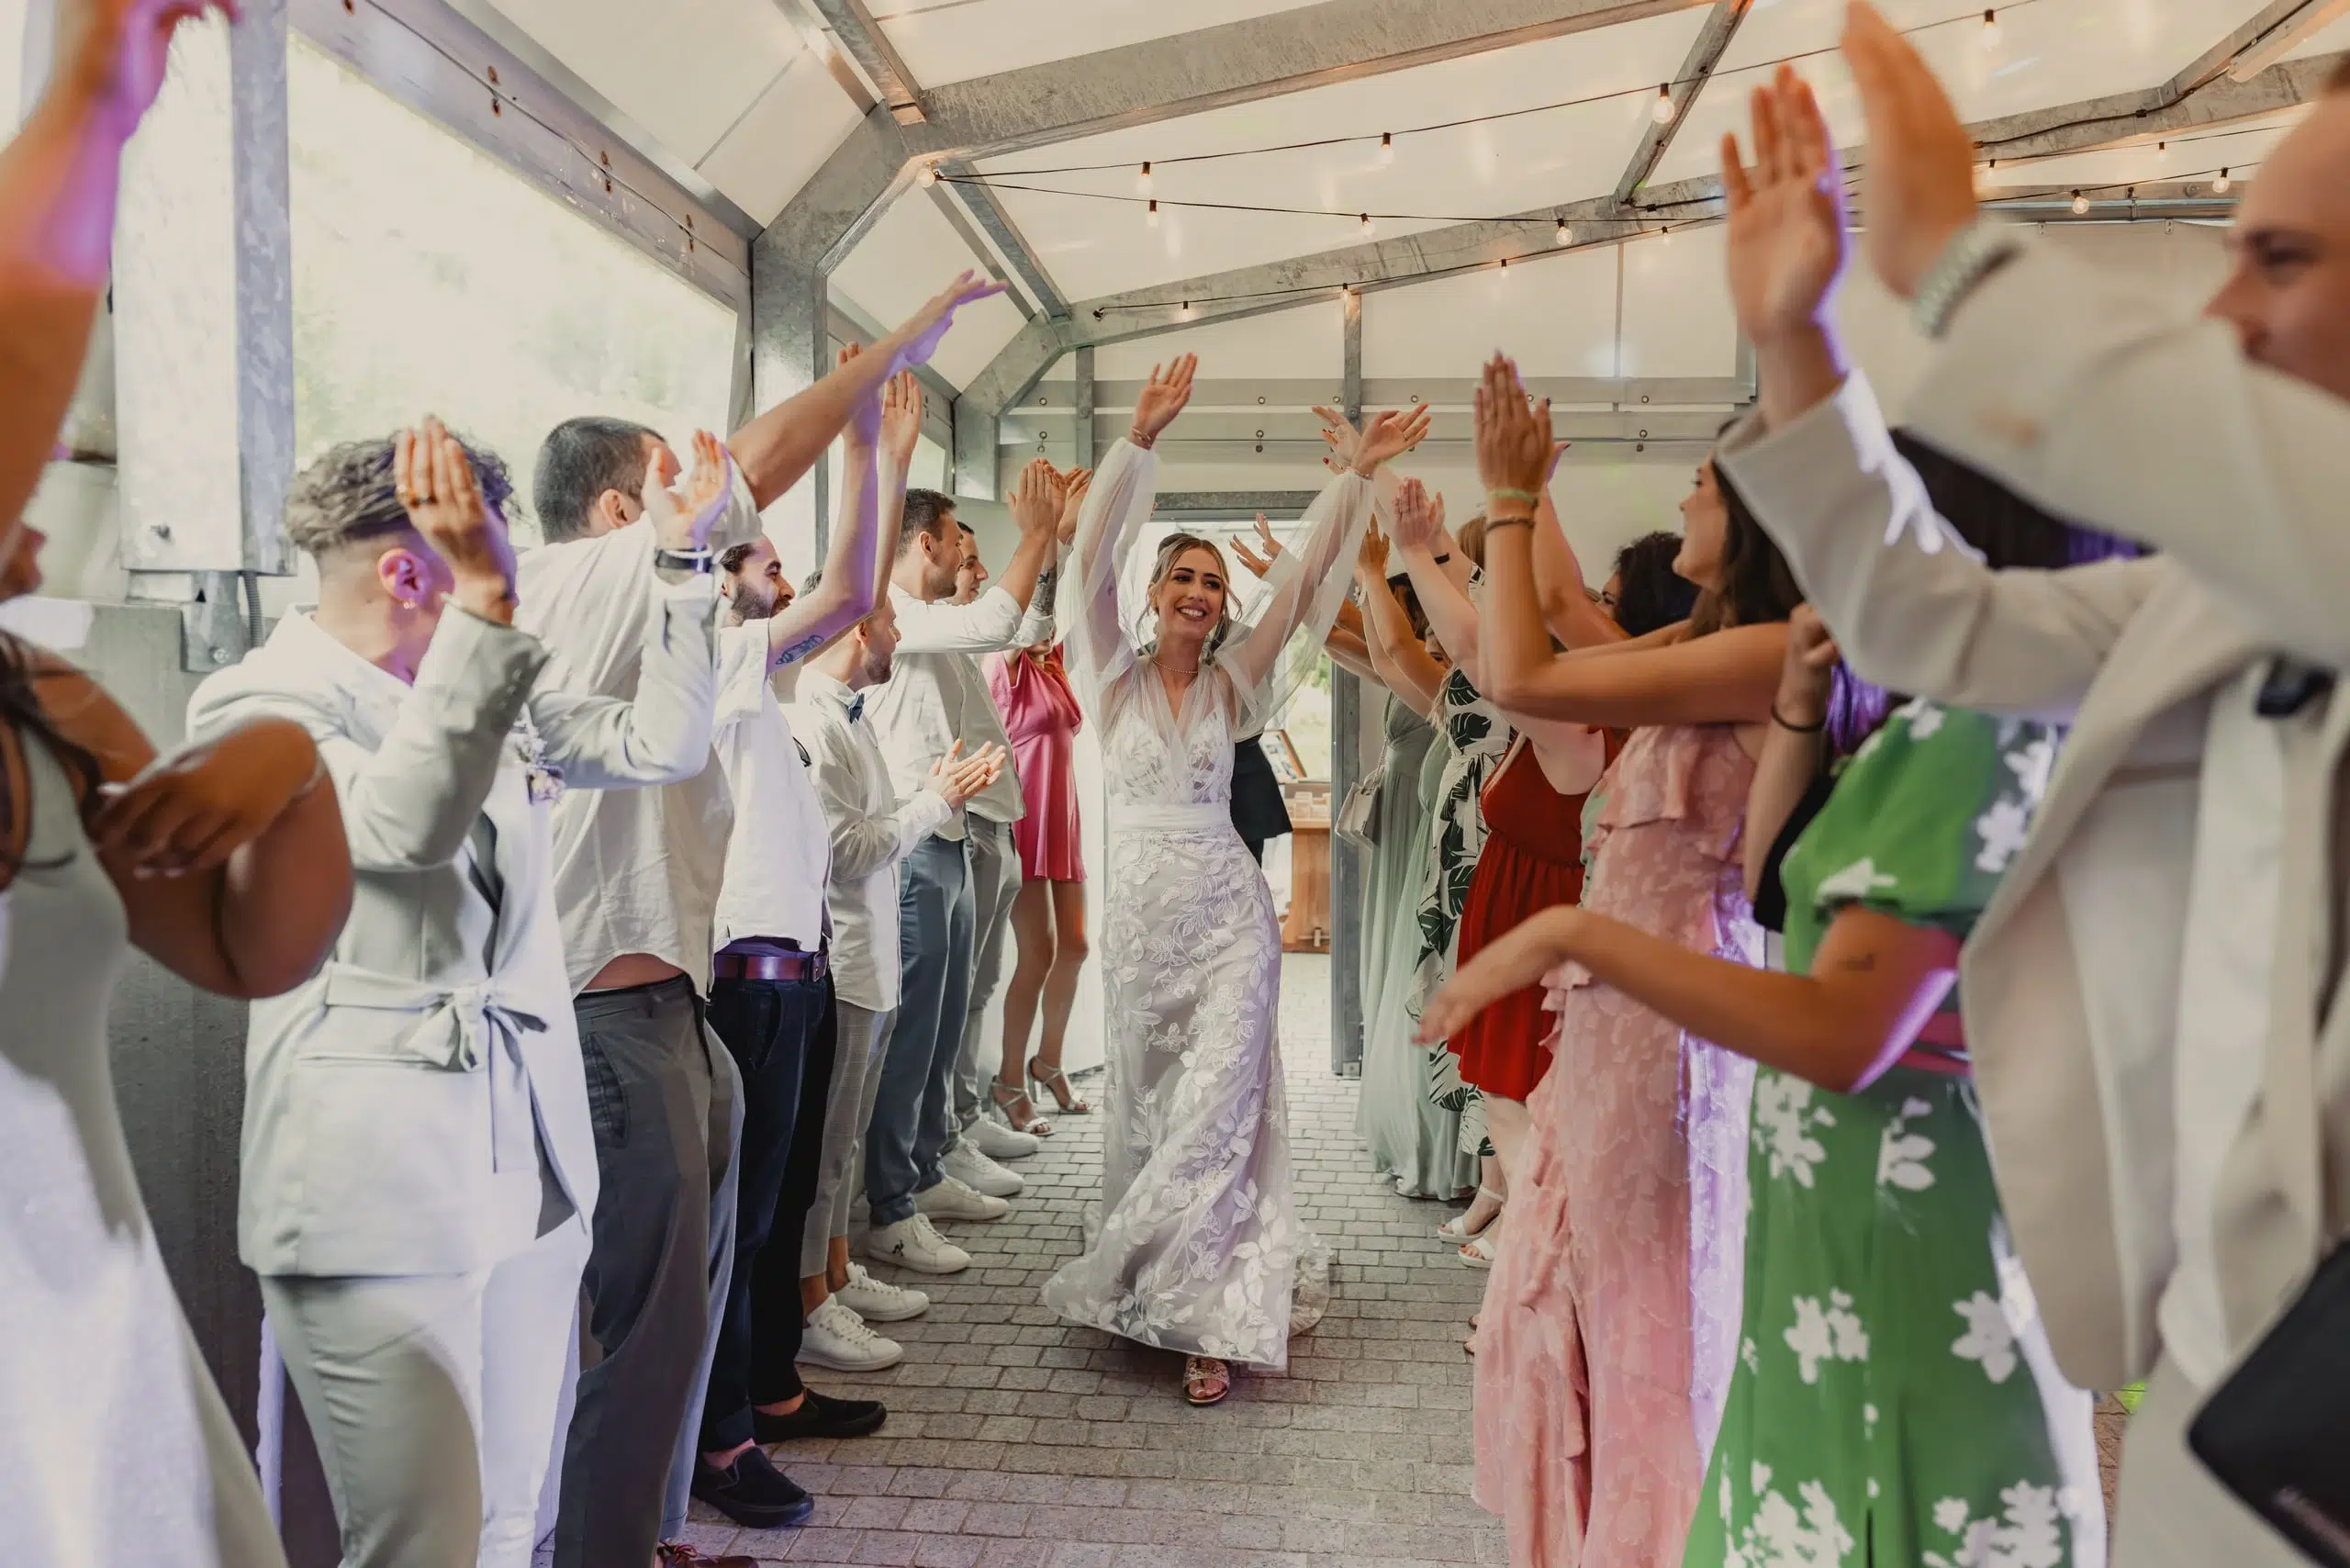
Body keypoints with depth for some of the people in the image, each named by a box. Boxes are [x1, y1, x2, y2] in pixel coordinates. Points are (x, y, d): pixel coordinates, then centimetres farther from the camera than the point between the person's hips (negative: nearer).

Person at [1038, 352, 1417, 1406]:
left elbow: (1300, 578, 3)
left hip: (1228, 920, 0)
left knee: (1216, 1109, -5)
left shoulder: (1231, 685, 5)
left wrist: (1357, 475, 0)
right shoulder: (1113, 678, 2)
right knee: (1144, 1108, 11)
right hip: (1139, 915, 0)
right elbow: (1094, 560, -10)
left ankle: (1212, 1314, 3)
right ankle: (1153, 1285, 28)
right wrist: (1140, 440, -17)